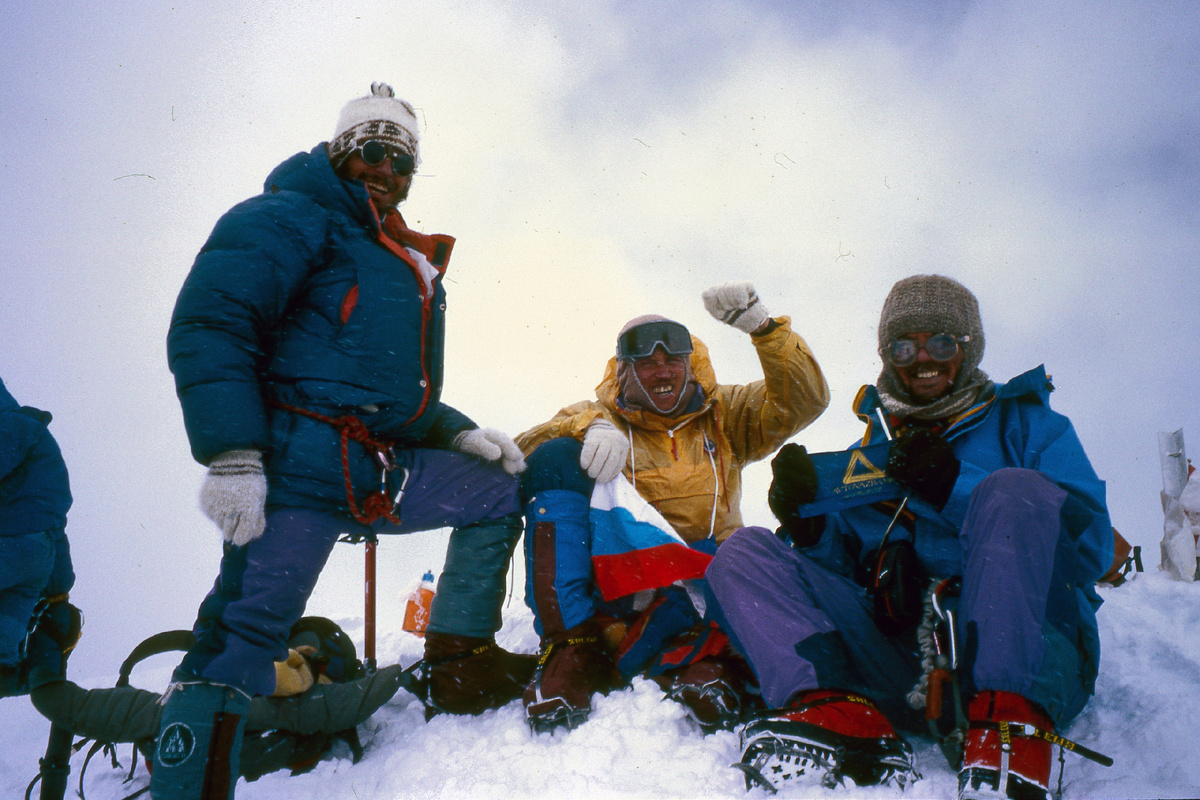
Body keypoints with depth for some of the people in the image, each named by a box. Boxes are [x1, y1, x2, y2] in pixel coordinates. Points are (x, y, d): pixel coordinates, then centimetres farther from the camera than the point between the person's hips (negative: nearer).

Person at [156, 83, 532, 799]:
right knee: (246, 627, -15)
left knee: (499, 490, 9)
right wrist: (231, 454, -22)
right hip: (298, 460, -8)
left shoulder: (408, 267, 28)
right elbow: (207, 324, -12)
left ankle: (462, 664, 9)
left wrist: (457, 433, 13)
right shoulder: (289, 218, 1)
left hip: (376, 472, 8)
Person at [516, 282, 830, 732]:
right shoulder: (599, 417, 13)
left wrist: (763, 328, -11)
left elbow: (804, 400, 4)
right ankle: (572, 645, -32)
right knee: (556, 459, -23)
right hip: (609, 574, 0)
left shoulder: (723, 416, 19)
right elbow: (525, 451, -4)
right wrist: (590, 426, -24)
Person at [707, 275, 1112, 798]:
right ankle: (843, 716, -35)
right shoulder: (871, 452, 26)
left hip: (1028, 657, -3)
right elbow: (845, 566, 17)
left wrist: (957, 490, -9)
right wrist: (809, 525, -4)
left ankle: (1008, 731, -40)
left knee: (1013, 487, -25)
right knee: (743, 552, -8)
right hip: (905, 666, 3)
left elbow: (1091, 547, 0)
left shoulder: (1025, 423, 17)